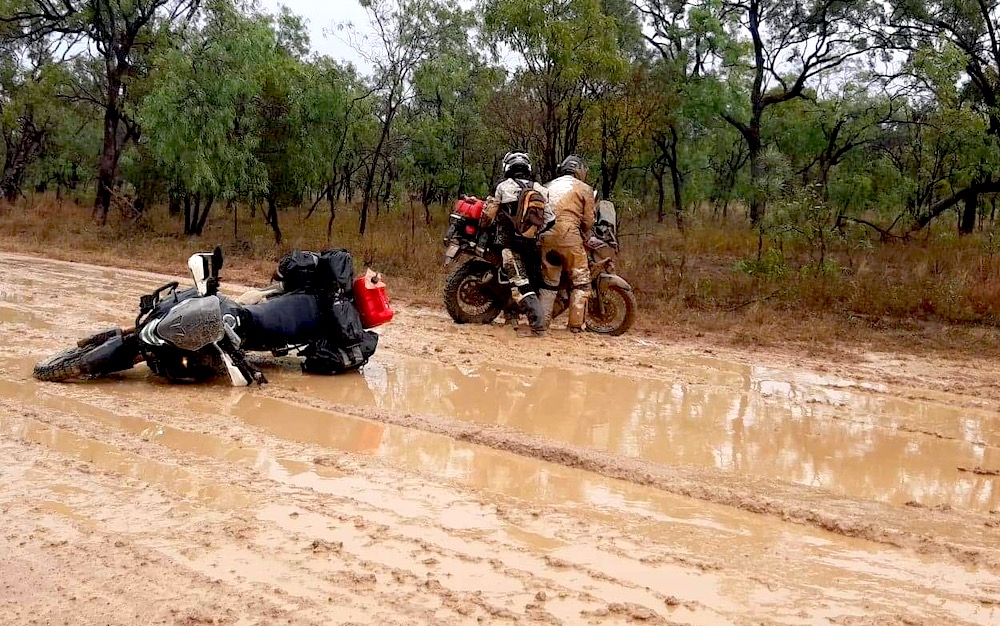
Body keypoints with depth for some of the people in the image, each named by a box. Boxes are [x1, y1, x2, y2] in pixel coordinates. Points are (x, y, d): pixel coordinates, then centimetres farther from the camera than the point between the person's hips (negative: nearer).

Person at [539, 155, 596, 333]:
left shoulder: (549, 186, 22)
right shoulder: (584, 189, 7)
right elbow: (588, 221, 5)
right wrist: (584, 239, 22)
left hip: (545, 236, 5)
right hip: (569, 235, -5)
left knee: (548, 281, 14)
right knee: (580, 280, 4)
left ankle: (542, 321, 11)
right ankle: (576, 323, -1)